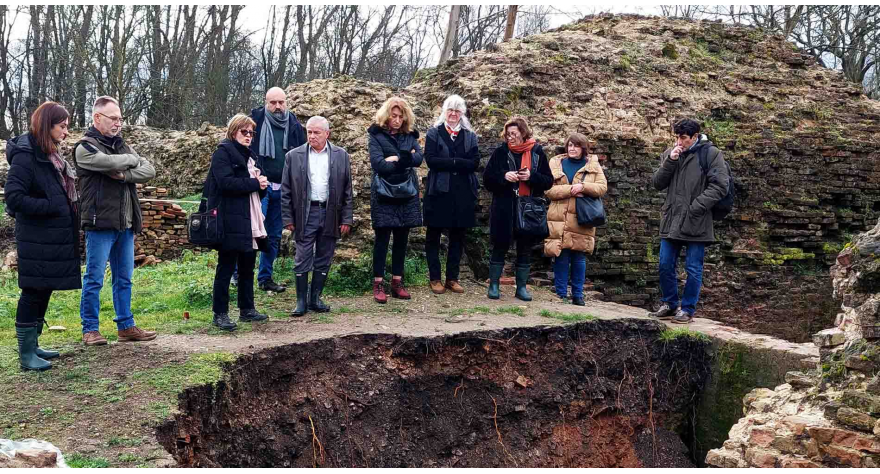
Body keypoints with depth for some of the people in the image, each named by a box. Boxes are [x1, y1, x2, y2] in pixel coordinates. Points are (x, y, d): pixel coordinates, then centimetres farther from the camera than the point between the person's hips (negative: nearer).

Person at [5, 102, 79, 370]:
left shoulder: (51, 155, 12)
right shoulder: (26, 156, -15)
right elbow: (14, 197, -19)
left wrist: (67, 208, 6)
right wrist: (52, 206, -18)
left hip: (54, 237, 9)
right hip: (37, 240, -9)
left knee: (44, 291, 14)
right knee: (33, 292, -2)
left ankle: (32, 346, 26)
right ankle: (26, 355, 7)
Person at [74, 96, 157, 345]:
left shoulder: (121, 145, 15)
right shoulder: (85, 147, -6)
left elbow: (149, 171, 5)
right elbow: (111, 162, -24)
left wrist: (124, 175, -13)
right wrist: (132, 159, -3)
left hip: (125, 224, 7)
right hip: (100, 223, -7)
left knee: (124, 278, 12)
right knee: (94, 279, 0)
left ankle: (126, 326, 21)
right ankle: (90, 329, 11)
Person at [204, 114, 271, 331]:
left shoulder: (249, 156, 21)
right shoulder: (223, 153, -5)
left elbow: (260, 188, 22)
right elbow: (226, 182, -19)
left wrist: (262, 183, -1)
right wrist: (254, 183, -14)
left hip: (250, 223, 8)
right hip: (231, 222, -8)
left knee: (247, 267, 13)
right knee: (226, 268, -2)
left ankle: (247, 309, 22)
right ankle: (220, 314, 4)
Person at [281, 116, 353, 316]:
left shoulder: (341, 155, 5)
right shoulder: (293, 156, 2)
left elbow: (347, 190, 5)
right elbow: (286, 190, 3)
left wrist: (347, 219, 1)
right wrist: (288, 218, -2)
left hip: (331, 215, 1)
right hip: (305, 214, -1)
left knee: (323, 260, 8)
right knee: (302, 260, 1)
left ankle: (315, 299, 19)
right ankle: (301, 301, 11)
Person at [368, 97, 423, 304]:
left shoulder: (410, 135, 11)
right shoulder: (376, 135, 0)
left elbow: (418, 158, -3)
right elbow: (378, 163, -14)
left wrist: (398, 158, -14)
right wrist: (406, 161, -10)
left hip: (407, 193, 4)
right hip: (384, 194, -4)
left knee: (402, 238, 7)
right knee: (382, 238, -2)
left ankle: (397, 282, 15)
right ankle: (378, 284, 3)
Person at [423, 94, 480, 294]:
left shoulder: (470, 135, 11)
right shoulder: (433, 133, 4)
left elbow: (474, 163, -2)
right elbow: (431, 159, -10)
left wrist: (448, 162, -13)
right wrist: (458, 162, -15)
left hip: (463, 192, 3)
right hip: (439, 190, -2)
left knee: (458, 236, 7)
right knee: (434, 235, 3)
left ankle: (452, 278, 16)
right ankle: (434, 278, 12)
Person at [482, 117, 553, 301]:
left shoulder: (537, 152, 4)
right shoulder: (500, 151, 2)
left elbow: (548, 181, 5)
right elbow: (487, 178, 2)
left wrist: (532, 176, -13)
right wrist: (504, 176, -16)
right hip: (504, 209, -1)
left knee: (525, 249, 8)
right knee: (500, 247, 3)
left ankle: (522, 287, 18)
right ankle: (494, 285, 15)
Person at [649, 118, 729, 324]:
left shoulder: (711, 154, -6)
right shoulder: (669, 153, 7)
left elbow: (719, 186, -10)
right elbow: (657, 184, 3)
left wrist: (696, 208, -16)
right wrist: (670, 161, -11)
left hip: (696, 223, -4)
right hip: (671, 221, 5)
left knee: (693, 269, 4)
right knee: (665, 266, 10)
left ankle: (687, 309, 15)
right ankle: (669, 304, 25)